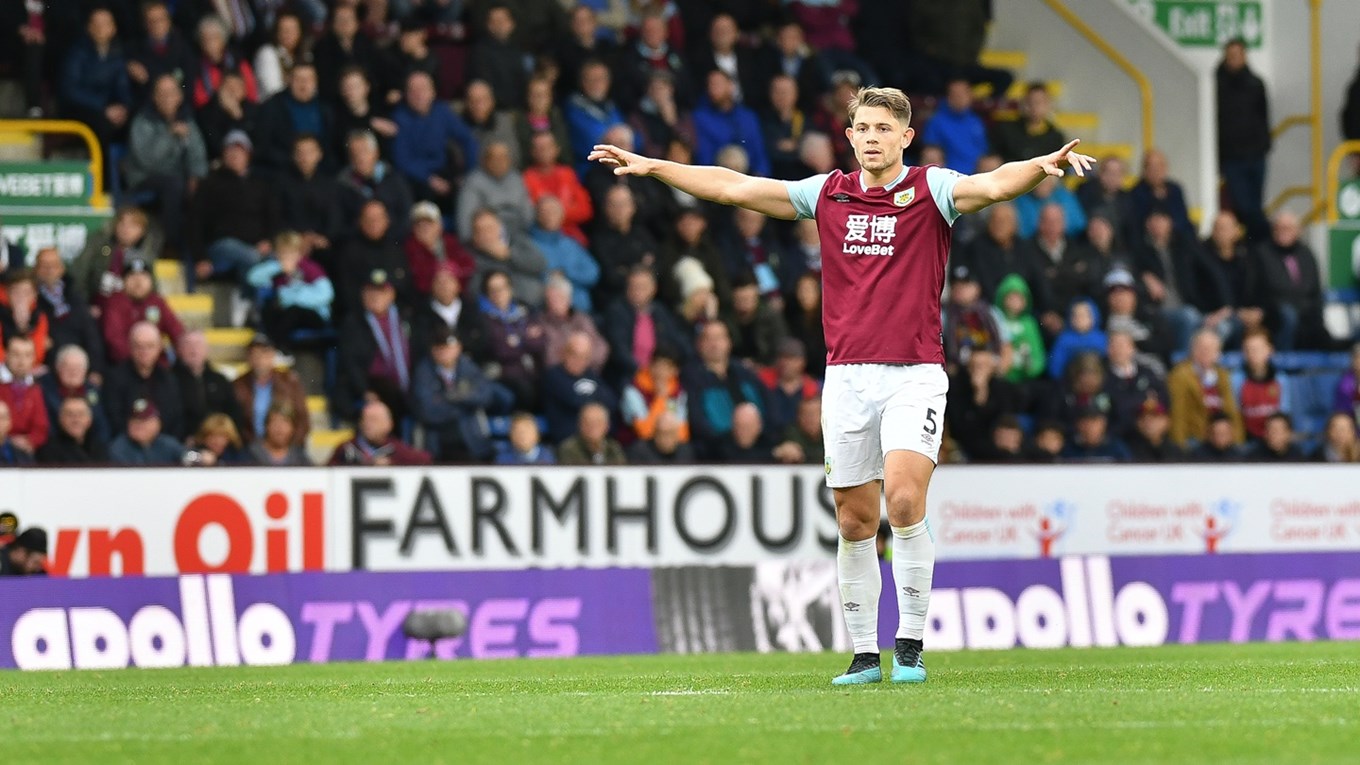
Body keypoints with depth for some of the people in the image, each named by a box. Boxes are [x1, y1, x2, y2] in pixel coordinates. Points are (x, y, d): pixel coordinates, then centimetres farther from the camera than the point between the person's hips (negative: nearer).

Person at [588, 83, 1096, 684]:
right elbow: (734, 187, 14)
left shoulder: (931, 190, -1)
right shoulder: (828, 194, 10)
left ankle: (911, 643, -9)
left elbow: (994, 185, -19)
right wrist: (651, 167, 13)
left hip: (914, 374, -4)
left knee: (904, 499, -20)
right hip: (846, 376, 4)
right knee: (855, 523, 5)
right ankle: (863, 654, 13)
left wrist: (1044, 165, -39)